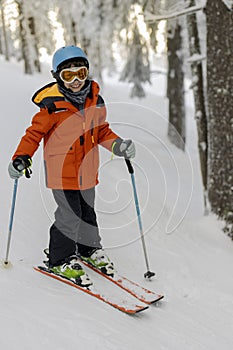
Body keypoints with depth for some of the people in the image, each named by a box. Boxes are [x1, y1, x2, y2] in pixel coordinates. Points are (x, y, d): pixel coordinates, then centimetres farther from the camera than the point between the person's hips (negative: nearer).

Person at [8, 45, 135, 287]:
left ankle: (89, 250, 39)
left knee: (88, 212, 17)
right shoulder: (52, 105, -13)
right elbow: (35, 133, -9)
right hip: (61, 170, -5)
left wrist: (118, 145, -1)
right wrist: (22, 157, -19)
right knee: (69, 215, -7)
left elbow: (102, 132, 14)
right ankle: (60, 261, 10)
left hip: (87, 170, 6)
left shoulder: (95, 102, 4)